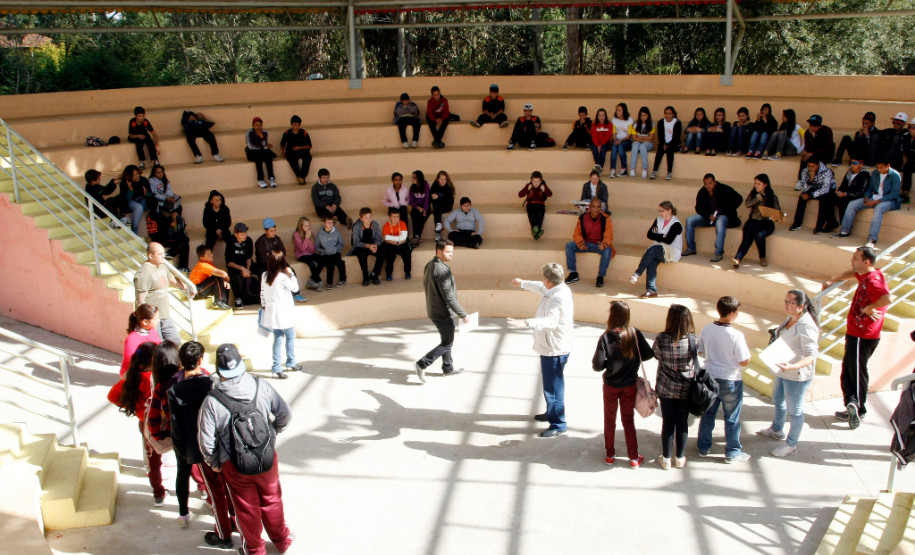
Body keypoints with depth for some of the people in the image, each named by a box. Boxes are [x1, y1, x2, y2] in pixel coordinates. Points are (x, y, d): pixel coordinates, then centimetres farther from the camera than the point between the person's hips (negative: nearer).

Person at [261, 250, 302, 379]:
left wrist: (264, 306, 18)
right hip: (283, 312, -6)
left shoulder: (264, 276, -1)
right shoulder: (283, 278, -19)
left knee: (278, 339, 12)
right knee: (290, 337, 13)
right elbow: (295, 288, -5)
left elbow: (263, 294, 6)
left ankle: (276, 368, 12)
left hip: (271, 311, 6)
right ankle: (290, 363, 25)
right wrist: (291, 274, 0)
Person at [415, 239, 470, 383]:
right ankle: (421, 364, 0)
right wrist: (463, 315, -19)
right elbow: (449, 298, -26)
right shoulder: (442, 270, -26)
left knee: (446, 340, 22)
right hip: (444, 313, -9)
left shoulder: (429, 265, 5)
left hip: (433, 310, 9)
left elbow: (425, 287, 16)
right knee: (447, 343, 3)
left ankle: (448, 368, 33)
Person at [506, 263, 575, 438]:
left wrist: (526, 323, -58)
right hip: (551, 347, 11)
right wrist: (522, 283, 38)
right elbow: (541, 288, 25)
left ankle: (558, 424, 9)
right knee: (551, 384, 26)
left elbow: (551, 321, -46)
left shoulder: (558, 299, -29)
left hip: (554, 350, -11)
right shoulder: (559, 289, 3)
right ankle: (551, 412, 43)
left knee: (553, 387, -1)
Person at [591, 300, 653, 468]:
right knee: (628, 420, 15)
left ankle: (609, 454, 30)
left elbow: (597, 365, -21)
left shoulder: (606, 337, -20)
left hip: (611, 385, -2)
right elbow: (649, 354, -7)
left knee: (609, 420, 18)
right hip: (630, 384, 2)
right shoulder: (635, 334, -14)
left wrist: (608, 363, 0)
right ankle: (634, 457, 20)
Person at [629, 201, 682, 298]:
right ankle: (651, 289, -33)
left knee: (653, 249, -33)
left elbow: (668, 240, -18)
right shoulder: (659, 220, 12)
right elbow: (649, 234, 8)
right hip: (658, 251, 6)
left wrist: (657, 236, -4)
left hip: (672, 252, -5)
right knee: (652, 262, -27)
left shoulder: (676, 224, -8)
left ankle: (637, 274, -32)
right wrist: (662, 237, -7)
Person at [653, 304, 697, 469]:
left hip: (666, 388, -1)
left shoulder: (661, 339, -18)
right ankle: (680, 458, 27)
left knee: (667, 423, 12)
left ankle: (666, 459, 22)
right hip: (686, 389, 1)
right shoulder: (693, 339, -15)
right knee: (682, 422, 15)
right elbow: (695, 357, 1)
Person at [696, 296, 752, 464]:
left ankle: (703, 447, 31)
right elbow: (744, 362, -17)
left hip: (710, 377, 5)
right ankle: (732, 453, 24)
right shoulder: (736, 335, -24)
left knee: (708, 413, 19)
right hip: (730, 381, -5)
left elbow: (700, 351, 4)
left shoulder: (707, 329, -8)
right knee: (732, 418, 11)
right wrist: (746, 345, -1)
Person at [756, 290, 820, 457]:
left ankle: (791, 444, 27)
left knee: (794, 410, 9)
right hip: (782, 372, 10)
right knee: (778, 401, 28)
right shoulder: (790, 319, -1)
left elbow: (811, 356, -30)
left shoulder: (806, 326, -28)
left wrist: (792, 366, -43)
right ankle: (777, 430, 51)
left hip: (797, 376, -9)